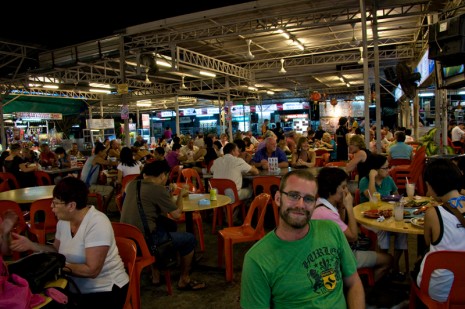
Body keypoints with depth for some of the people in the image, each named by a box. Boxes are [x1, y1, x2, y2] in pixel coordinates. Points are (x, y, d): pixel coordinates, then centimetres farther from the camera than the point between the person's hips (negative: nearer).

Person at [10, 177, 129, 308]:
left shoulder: (97, 224, -25)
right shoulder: (63, 220, 0)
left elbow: (91, 270, -26)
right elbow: (57, 250, 13)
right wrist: (31, 245, 0)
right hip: (77, 288, 7)